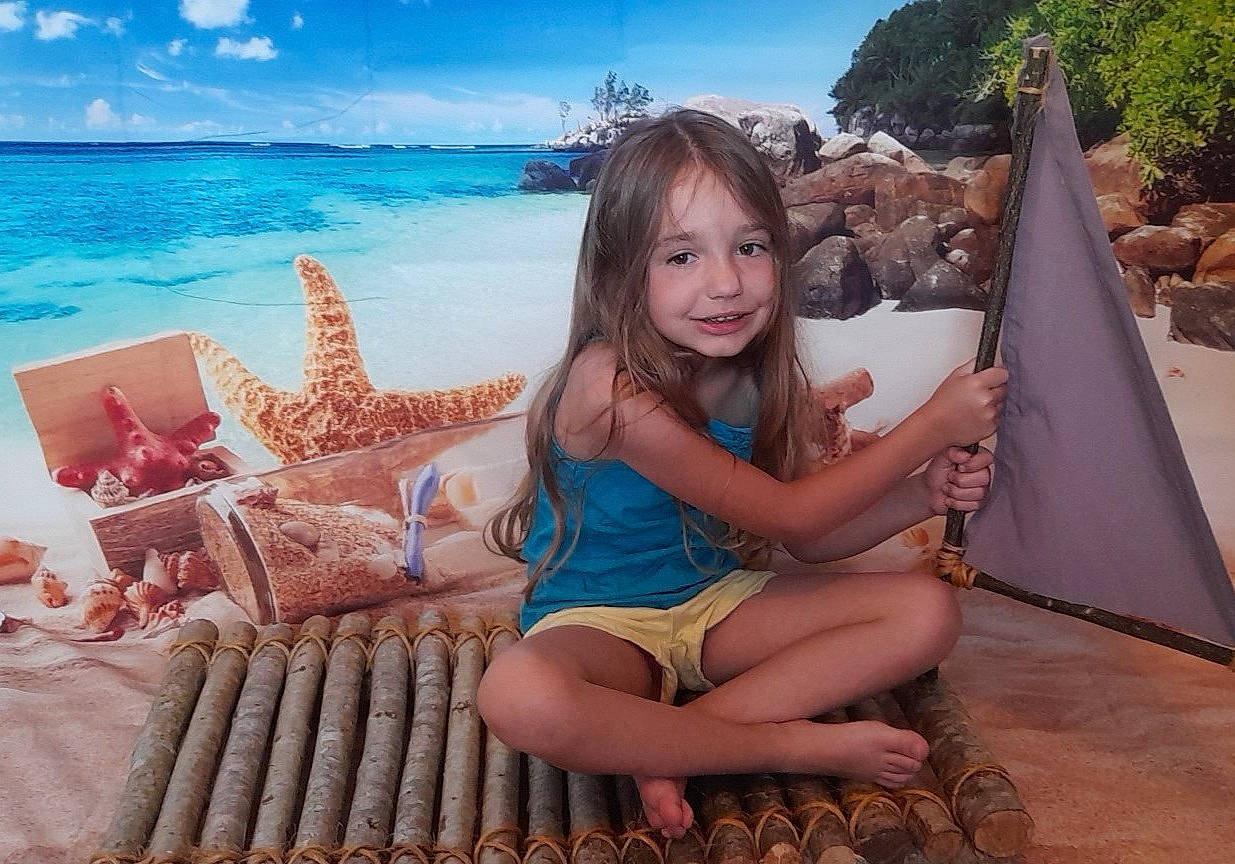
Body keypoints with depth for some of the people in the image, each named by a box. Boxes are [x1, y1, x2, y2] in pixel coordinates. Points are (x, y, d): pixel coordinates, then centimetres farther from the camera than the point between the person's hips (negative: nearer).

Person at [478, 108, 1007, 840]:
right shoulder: (612, 384, -26)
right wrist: (933, 424, -17)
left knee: (929, 611, -9)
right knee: (519, 697, -40)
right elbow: (787, 511, -19)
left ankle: (670, 743, -16)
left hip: (717, 601, 7)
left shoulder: (757, 372, -5)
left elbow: (807, 537, 4)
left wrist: (921, 494, -14)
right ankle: (796, 746, -20)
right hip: (600, 623, -6)